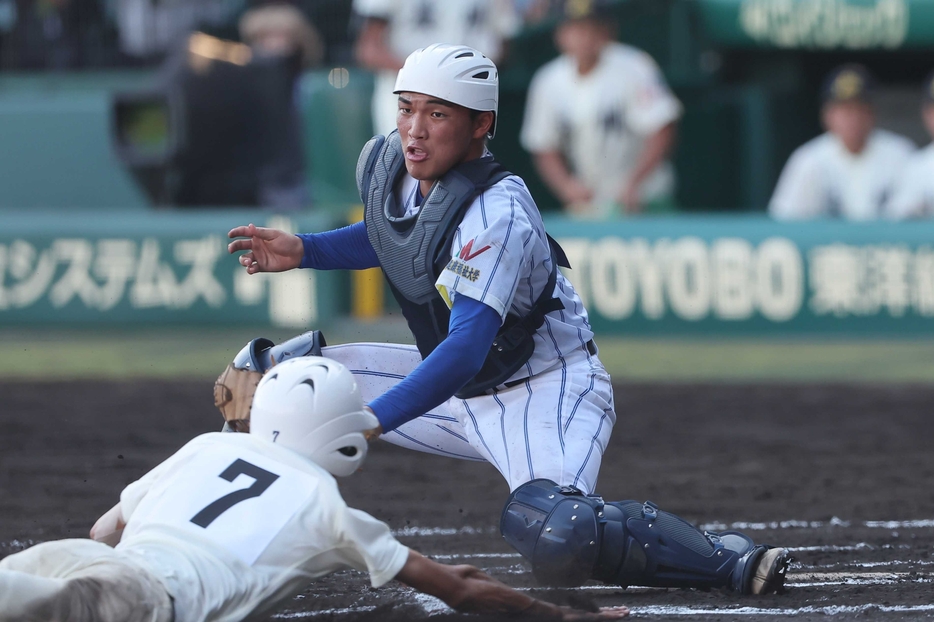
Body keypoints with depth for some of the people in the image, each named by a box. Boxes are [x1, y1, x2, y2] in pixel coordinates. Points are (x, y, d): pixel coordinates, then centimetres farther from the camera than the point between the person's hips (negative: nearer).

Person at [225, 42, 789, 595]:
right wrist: (303, 250, 2)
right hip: (460, 389, 8)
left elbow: (466, 349, -38)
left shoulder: (495, 215, -29)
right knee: (257, 373, 1)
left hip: (547, 390, -8)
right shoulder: (386, 162, -4)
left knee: (553, 537, -38)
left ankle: (726, 559, -22)